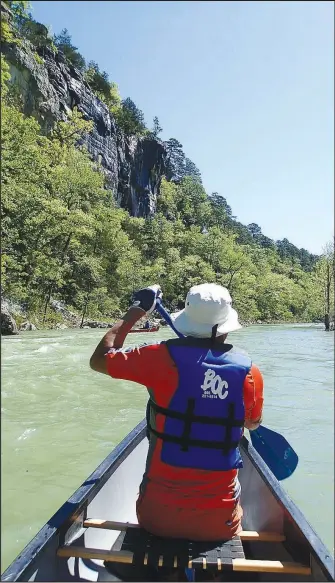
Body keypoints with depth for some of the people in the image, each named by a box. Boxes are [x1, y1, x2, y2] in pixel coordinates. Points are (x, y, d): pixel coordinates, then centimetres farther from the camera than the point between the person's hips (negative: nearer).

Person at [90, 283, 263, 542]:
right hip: (221, 525, 1)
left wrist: (135, 311, 4)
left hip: (158, 517, 0)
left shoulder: (163, 357, -18)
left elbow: (99, 359, -3)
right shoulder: (249, 371, -11)